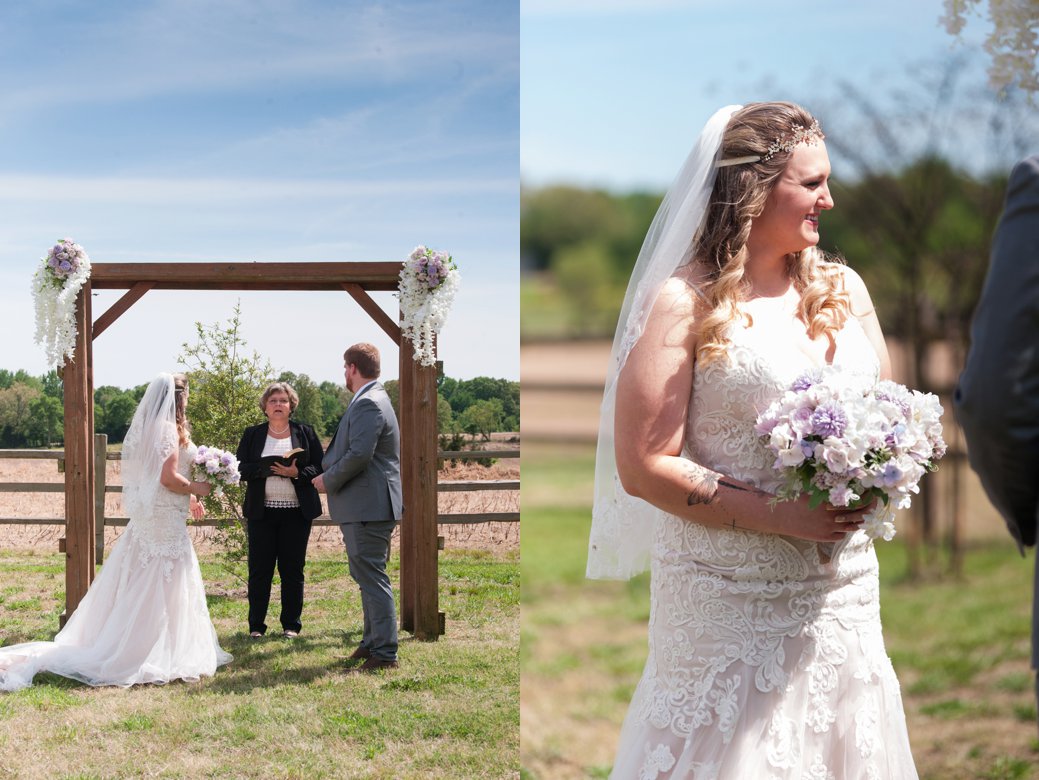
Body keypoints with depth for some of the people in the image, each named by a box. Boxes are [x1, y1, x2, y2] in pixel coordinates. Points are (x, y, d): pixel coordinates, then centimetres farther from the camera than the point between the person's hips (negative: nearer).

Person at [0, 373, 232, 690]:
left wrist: (187, 497, 23)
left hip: (145, 518, 9)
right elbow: (168, 478, -22)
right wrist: (196, 489, -6)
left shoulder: (143, 427, 14)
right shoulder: (170, 430, -13)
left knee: (135, 587, 12)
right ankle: (161, 655, 0)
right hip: (166, 521, -9)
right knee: (164, 589, -3)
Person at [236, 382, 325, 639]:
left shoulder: (305, 433, 8)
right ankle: (256, 625, 7)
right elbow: (241, 469, 2)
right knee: (259, 569, 0)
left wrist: (297, 473, -15)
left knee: (293, 569, 3)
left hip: (296, 511, 0)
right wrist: (265, 468, -16)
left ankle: (291, 624, 12)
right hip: (261, 512, 0)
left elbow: (320, 466, 3)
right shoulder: (252, 435, 10)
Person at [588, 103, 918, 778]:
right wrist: (780, 517, -17)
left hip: (844, 590, 5)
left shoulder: (843, 290, 10)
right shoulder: (684, 303, -8)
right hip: (730, 596, -5)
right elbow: (642, 466, -11)